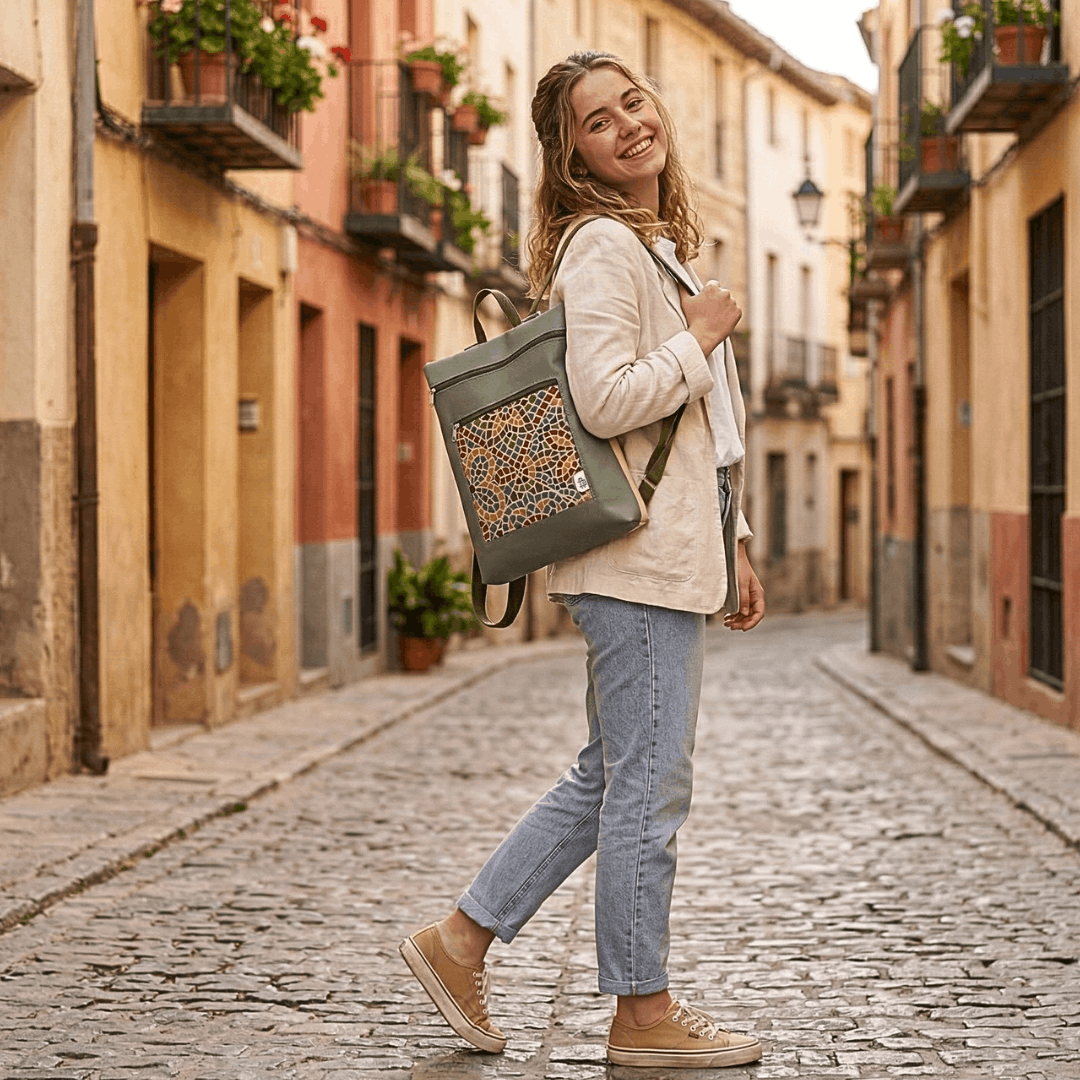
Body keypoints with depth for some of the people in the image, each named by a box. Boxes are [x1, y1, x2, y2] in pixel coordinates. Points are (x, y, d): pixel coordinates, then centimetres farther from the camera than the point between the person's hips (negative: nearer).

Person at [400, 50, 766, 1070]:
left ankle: (461, 939, 21)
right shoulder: (601, 247, -12)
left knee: (610, 777, 15)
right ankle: (643, 1014, 9)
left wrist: (731, 549, 21)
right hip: (636, 555, -10)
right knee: (649, 788, -2)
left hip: (671, 551, 10)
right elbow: (606, 402, -24)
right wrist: (701, 336, -11)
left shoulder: (660, 246, 19)